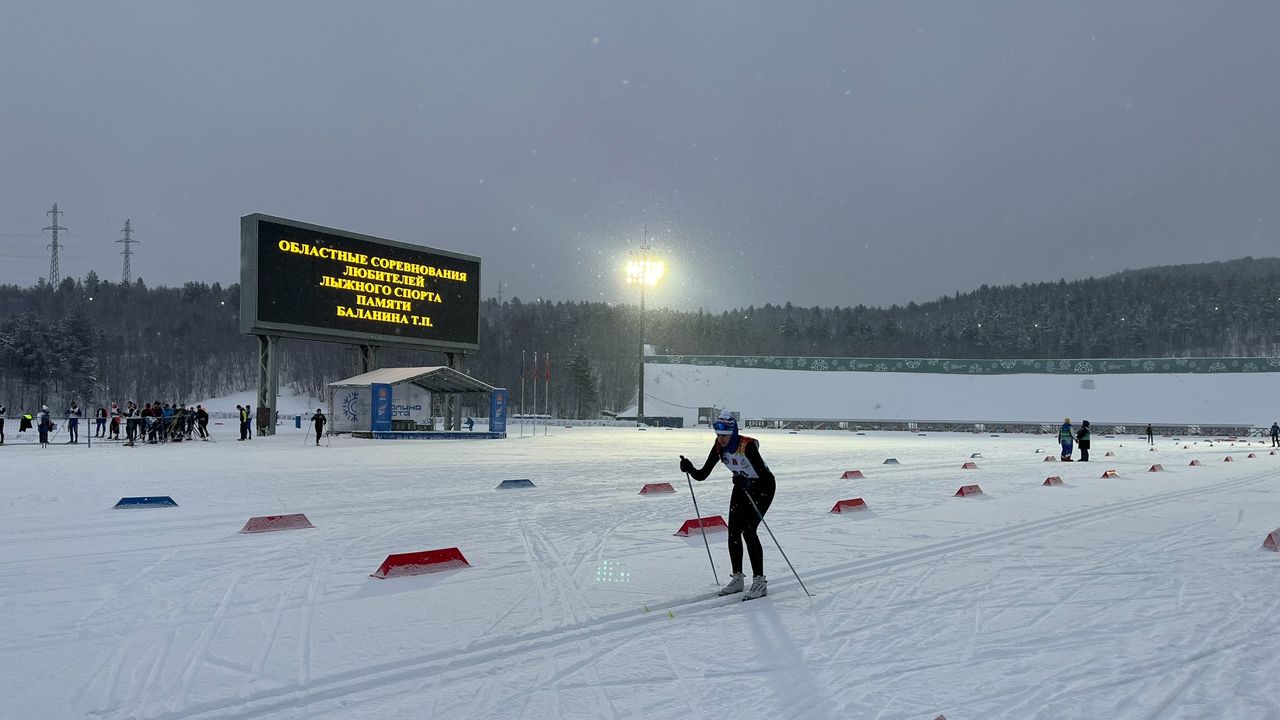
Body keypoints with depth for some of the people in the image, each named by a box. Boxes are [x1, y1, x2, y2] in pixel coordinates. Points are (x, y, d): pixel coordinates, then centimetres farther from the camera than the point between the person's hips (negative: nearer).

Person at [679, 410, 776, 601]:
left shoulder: (748, 446, -32)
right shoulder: (719, 447, -13)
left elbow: (764, 476, -38)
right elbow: (702, 475, -11)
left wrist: (746, 483, -54)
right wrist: (690, 469, -30)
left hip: (763, 485, -6)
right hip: (743, 486, 7)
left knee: (748, 530, -16)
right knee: (733, 531, 0)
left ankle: (760, 582, -8)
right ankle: (737, 579, 13)